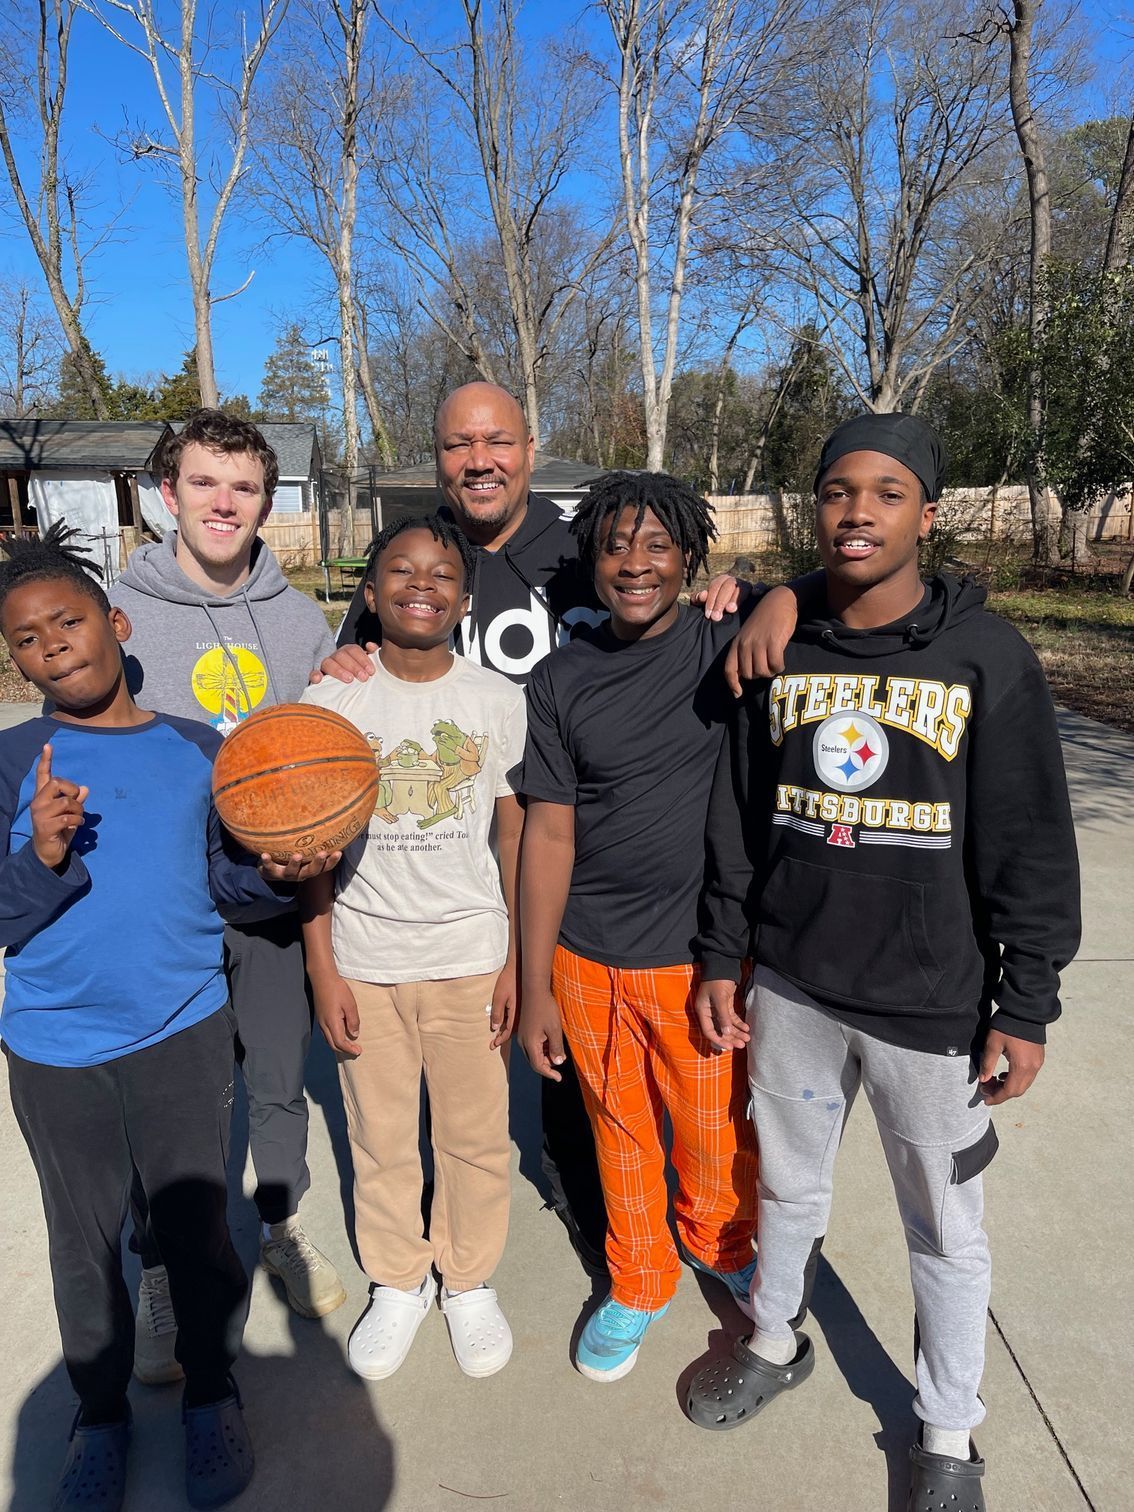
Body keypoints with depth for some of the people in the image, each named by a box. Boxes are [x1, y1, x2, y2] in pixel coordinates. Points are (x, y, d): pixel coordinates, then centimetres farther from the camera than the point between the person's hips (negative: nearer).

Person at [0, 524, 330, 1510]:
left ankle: (212, 1396, 38)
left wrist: (280, 871, -18)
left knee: (197, 1224, 12)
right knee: (84, 1242, 17)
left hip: (183, 1032, 0)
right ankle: (102, 1413, 42)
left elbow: (232, 882, 3)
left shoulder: (197, 748, -2)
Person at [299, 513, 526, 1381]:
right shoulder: (331, 702, -3)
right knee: (381, 1136, 15)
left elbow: (515, 832, 1)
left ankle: (470, 1279, 38)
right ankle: (399, 1283, 39)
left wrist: (516, 960, -1)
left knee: (476, 1135, 13)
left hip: (471, 958, 0)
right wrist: (322, 969, -3)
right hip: (364, 961, 1)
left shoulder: (498, 699, -3)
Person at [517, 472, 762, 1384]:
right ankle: (637, 1284, 46)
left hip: (701, 955, -1)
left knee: (717, 1138, 15)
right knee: (620, 1133, 19)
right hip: (588, 961, 1)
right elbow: (549, 836, -2)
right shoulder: (560, 683, -3)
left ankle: (722, 1246, 50)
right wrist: (535, 988, -2)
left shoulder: (732, 652, -6)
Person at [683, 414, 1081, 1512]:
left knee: (944, 1225, 15)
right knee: (786, 1182, 22)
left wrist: (1024, 1008, -7)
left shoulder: (987, 656, -9)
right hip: (791, 987, 3)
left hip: (931, 1005, -2)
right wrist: (720, 958, 6)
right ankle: (776, 1341, 49)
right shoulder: (779, 653, 0)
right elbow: (736, 819, 5)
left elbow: (1031, 849, -7)